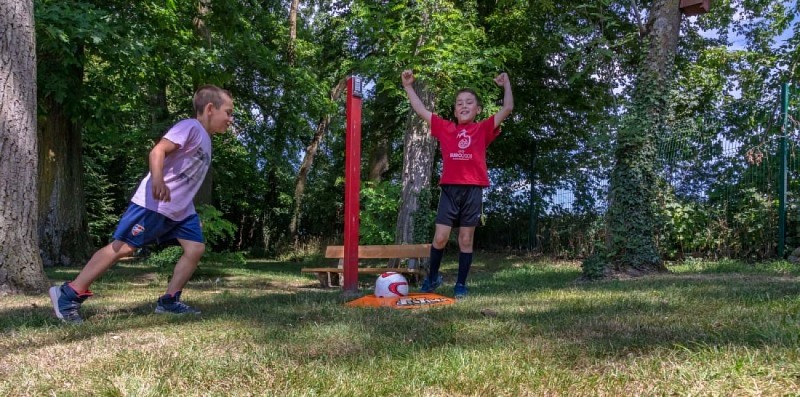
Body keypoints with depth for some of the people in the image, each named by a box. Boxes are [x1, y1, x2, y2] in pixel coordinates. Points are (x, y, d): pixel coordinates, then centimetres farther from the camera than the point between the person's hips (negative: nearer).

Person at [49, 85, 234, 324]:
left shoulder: (206, 140, 18)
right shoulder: (191, 126, -11)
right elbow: (157, 151, -24)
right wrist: (157, 180, -40)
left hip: (180, 209, 9)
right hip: (154, 203, -9)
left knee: (196, 248, -2)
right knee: (123, 247, -9)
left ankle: (169, 301, 5)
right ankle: (68, 294, -2)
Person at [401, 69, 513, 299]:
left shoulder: (483, 129, 8)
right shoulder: (445, 128, 11)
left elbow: (507, 109, 3)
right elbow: (420, 111, 14)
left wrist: (506, 84, -2)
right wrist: (408, 86, 13)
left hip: (473, 190, -1)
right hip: (449, 188, 1)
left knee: (466, 239, 5)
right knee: (440, 237, -4)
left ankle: (461, 285, 14)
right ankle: (432, 277, 18)